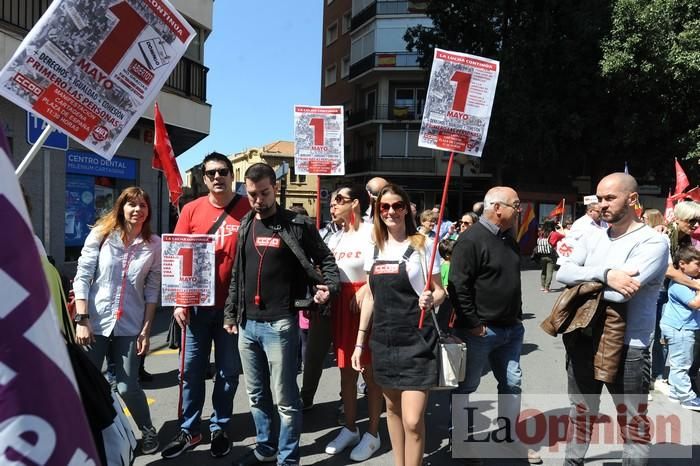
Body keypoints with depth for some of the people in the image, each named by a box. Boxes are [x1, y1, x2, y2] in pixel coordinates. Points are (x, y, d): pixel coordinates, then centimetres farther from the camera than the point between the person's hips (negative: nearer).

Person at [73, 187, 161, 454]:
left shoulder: (153, 243, 0)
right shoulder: (101, 234, -3)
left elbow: (152, 289, 2)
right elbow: (82, 278, -5)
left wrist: (146, 329, 0)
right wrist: (81, 319, -11)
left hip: (130, 325, 0)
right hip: (95, 321, 0)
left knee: (127, 387, 2)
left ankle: (148, 431, 26)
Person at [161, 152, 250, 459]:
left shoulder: (248, 210, -4)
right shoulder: (191, 209, 1)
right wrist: (179, 301, -2)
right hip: (197, 306, 2)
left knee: (228, 371, 11)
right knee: (192, 370, 11)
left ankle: (219, 428, 28)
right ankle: (189, 430, 27)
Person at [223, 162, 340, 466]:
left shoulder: (297, 225, -5)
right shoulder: (245, 226, 11)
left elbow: (326, 259, -1)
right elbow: (237, 275, 17)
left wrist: (328, 286, -19)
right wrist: (230, 313, 15)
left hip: (280, 324, -6)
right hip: (246, 324, 6)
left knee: (285, 398, 2)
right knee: (256, 395, 18)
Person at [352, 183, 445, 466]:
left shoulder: (422, 245, -6)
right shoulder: (373, 249, 6)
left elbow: (440, 290, -1)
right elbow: (371, 297, 12)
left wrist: (431, 300, -25)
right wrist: (360, 342, 11)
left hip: (416, 341, -5)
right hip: (383, 340, 5)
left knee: (413, 420, -8)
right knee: (392, 408, 17)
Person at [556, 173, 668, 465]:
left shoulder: (652, 242, -13)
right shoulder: (594, 236, 5)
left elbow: (621, 293, -26)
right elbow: (562, 273, -8)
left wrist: (581, 279, -11)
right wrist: (604, 274, -23)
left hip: (627, 348, -6)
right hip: (584, 340, 6)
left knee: (633, 425, 10)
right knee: (580, 413, 23)